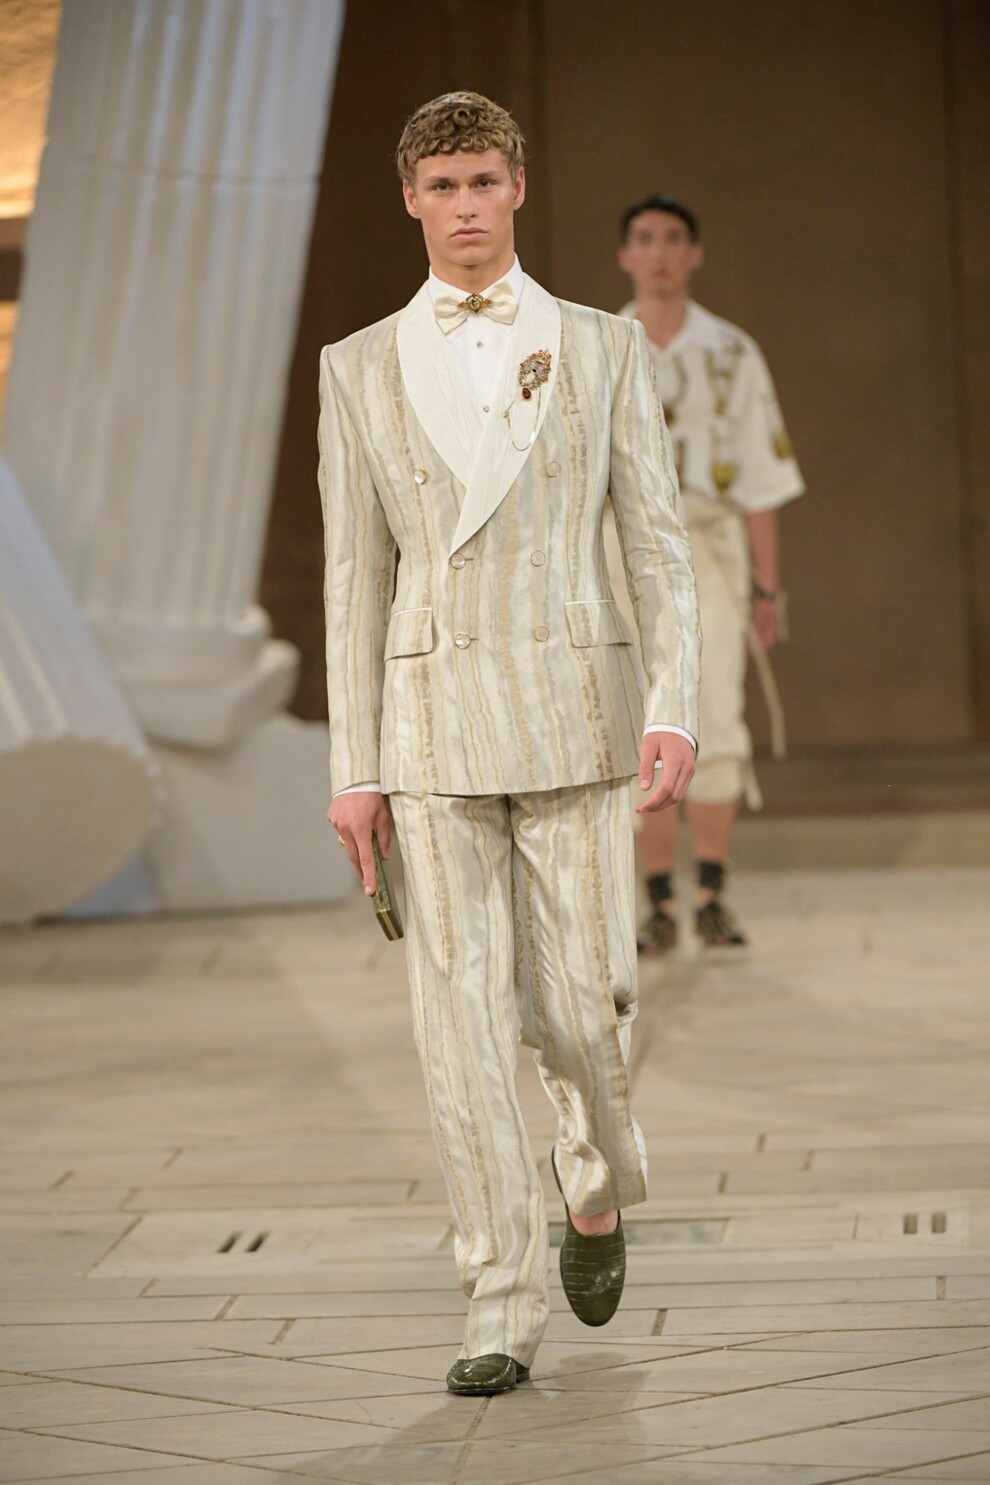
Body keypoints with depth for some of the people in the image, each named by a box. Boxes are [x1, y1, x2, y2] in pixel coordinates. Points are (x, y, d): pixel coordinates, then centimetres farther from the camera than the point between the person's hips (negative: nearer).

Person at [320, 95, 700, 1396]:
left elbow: (659, 547, 3)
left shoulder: (603, 349, 5)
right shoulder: (360, 369, 7)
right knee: (462, 1020, -3)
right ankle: (503, 1313, 4)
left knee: (578, 1006, 0)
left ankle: (598, 1190, 33)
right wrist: (357, 771, 1)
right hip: (432, 723, 1)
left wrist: (676, 711, -10)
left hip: (573, 712, 0)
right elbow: (357, 577, 6)